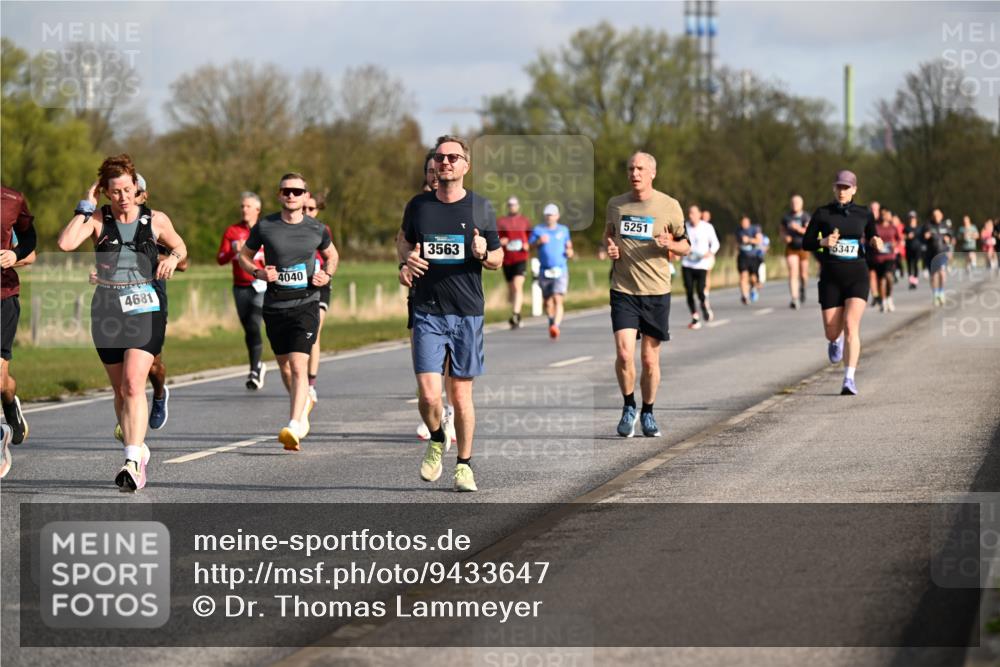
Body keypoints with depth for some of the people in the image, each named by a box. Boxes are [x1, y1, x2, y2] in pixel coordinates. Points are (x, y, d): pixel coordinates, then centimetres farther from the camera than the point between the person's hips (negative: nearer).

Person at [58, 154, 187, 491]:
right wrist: (86, 206, -10)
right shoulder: (98, 220, 2)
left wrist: (173, 258, -2)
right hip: (107, 309, 2)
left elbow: (180, 246, 21)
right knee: (121, 390, 11)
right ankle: (138, 449, 29)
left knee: (133, 384, -18)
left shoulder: (156, 220, 3)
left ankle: (133, 463, -25)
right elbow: (66, 243, -16)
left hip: (145, 308, -2)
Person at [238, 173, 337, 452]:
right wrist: (258, 272, -8)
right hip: (274, 306, 2)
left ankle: (294, 427, -23)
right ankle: (305, 402, 43)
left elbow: (331, 255, 19)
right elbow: (244, 255, 12)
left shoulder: (316, 229, 1)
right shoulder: (265, 226, -1)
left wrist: (327, 275, -1)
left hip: (305, 303, -2)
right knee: (284, 365, 14)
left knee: (298, 365, -16)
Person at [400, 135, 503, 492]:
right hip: (427, 312, 0)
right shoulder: (418, 205, 4)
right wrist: (408, 261, 3)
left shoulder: (480, 208, 2)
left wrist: (484, 254, -13)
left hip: (467, 313, 0)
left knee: (461, 395, 4)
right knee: (429, 395, -10)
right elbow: (405, 239, 24)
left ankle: (464, 465, 19)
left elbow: (498, 261, 9)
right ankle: (436, 441, 21)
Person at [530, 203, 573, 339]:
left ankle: (556, 326, -30)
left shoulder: (563, 230, 12)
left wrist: (570, 252, 1)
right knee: (548, 302, 9)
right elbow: (530, 246, 1)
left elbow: (568, 245, 23)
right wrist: (539, 242, -17)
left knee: (557, 300, -17)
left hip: (560, 270, -1)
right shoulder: (538, 230, 8)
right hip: (544, 270, 1)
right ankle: (552, 322, 32)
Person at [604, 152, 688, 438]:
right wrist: (609, 249, -2)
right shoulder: (615, 204, 5)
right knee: (624, 354, -13)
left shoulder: (669, 206, -1)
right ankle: (628, 407, 9)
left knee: (650, 360, 4)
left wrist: (669, 244, -14)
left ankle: (647, 413, 23)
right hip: (623, 290, 1)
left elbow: (686, 247, 8)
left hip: (656, 292, -1)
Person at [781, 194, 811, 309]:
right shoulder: (786, 217, 3)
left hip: (803, 248, -1)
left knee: (803, 275, 10)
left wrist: (798, 228, -31)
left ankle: (802, 289, 44)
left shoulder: (805, 217, -5)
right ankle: (795, 299, -22)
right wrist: (785, 236, -7)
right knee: (793, 273, -15)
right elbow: (782, 231, 15)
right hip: (791, 248, 1)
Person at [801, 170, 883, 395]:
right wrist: (823, 242, -18)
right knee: (832, 333, 5)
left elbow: (873, 240, 14)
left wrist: (877, 244, -11)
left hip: (857, 277, -1)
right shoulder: (822, 213, 1)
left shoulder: (864, 214, 3)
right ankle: (835, 341, 45)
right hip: (830, 278, 1)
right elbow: (806, 243, 3)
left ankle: (849, 379, -21)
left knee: (851, 325, -19)